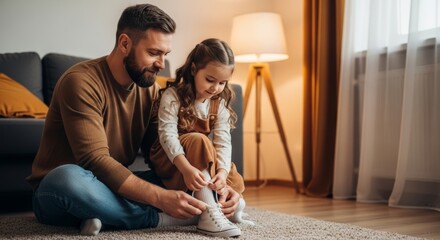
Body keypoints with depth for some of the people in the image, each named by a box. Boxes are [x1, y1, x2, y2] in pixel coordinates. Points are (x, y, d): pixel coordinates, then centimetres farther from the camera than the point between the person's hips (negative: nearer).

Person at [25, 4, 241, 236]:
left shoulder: (149, 89, 0)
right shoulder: (81, 82, -21)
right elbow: (95, 161, -29)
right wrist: (161, 198, -36)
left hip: (115, 188, 6)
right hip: (56, 190, -6)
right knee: (69, 177, -41)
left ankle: (103, 215, -19)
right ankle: (160, 217, -21)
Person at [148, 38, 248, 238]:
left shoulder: (220, 104, -4)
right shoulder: (173, 95, -18)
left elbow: (223, 140, -14)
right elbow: (167, 133, -30)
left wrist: (222, 171, -34)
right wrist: (186, 168, -45)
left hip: (203, 160, 6)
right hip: (170, 159, -6)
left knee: (235, 183, -9)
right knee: (198, 140, -36)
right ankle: (209, 213, -40)